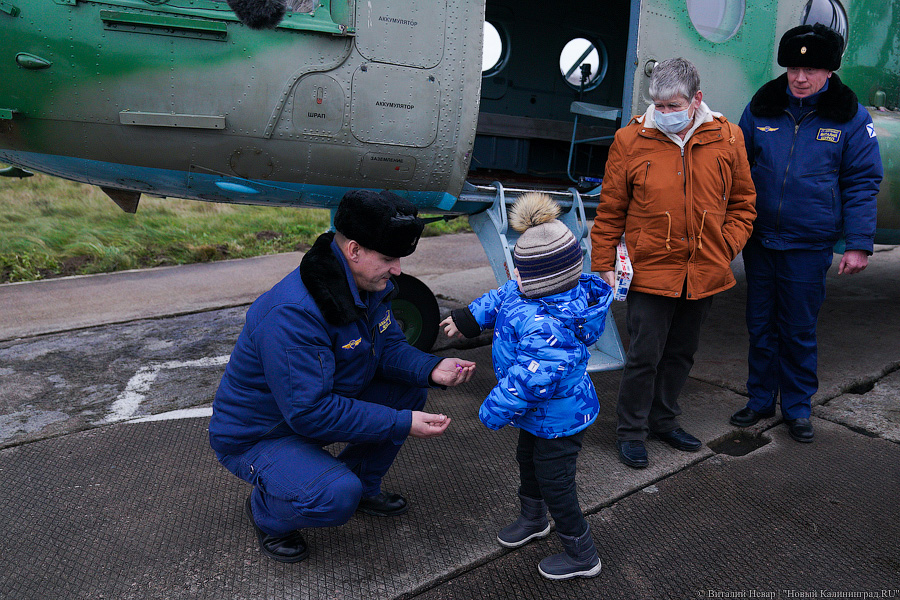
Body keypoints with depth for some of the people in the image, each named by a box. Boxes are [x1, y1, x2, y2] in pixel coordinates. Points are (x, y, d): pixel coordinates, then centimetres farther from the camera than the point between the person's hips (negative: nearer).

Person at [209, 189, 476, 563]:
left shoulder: (371, 284, -7)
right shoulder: (293, 314, -35)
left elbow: (388, 345, 3)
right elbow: (310, 411, -35)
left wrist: (432, 369, -18)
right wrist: (401, 424, -34)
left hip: (319, 406, 8)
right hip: (257, 436, -8)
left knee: (411, 388, -2)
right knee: (337, 497, -33)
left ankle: (363, 484, 15)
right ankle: (265, 512, 2)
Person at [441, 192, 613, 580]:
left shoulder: (545, 326, -40)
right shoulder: (528, 294, -8)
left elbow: (529, 380, -38)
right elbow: (502, 297, 14)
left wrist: (493, 412, -25)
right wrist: (468, 318, 18)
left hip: (558, 417, -11)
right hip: (541, 413, 11)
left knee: (554, 481, 5)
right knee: (528, 461, 29)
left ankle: (581, 556, 27)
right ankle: (533, 519, 55)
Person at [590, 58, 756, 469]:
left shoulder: (727, 139, 1)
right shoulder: (630, 140, -5)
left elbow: (742, 204, 11)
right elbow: (611, 210, 0)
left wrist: (725, 249, -2)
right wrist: (603, 264, -2)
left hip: (704, 274, 4)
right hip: (650, 271, -3)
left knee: (681, 353, 16)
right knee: (644, 356, 1)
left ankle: (664, 420, 35)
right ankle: (631, 432, 19)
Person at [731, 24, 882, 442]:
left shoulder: (851, 118, -3)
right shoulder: (762, 107, 2)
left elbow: (861, 184, -1)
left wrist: (859, 245, -7)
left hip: (809, 246, -2)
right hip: (759, 238, 2)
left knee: (798, 331, 7)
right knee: (761, 325, 12)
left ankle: (797, 407, 25)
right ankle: (760, 399, 27)